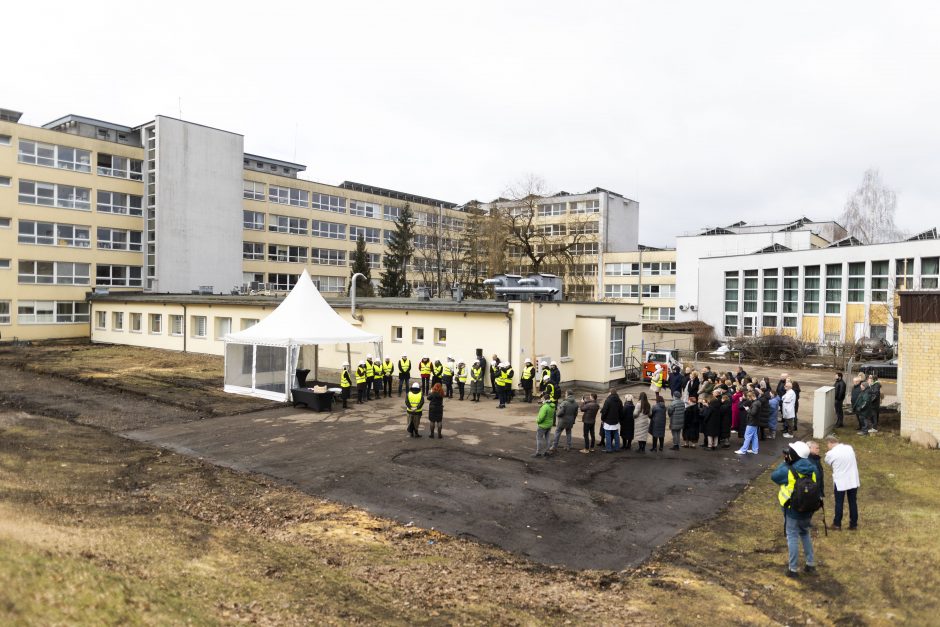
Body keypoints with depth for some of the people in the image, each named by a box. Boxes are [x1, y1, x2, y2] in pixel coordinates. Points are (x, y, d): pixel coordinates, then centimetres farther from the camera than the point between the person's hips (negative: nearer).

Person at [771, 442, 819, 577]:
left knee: (793, 538, 6)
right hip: (808, 509, 5)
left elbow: (774, 476, -7)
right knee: (805, 535, 25)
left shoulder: (788, 471, -23)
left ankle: (793, 569, 14)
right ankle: (811, 563, 34)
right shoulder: (812, 470, -7)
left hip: (793, 510, -5)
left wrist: (784, 462, -2)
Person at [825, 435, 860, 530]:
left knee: (839, 503, 10)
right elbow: (855, 463, 10)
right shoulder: (849, 448, 0)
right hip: (853, 480, 4)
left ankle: (837, 524, 18)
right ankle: (853, 524, 23)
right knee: (853, 502, 15)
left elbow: (828, 462, 5)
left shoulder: (831, 453, -15)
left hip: (840, 482, -4)